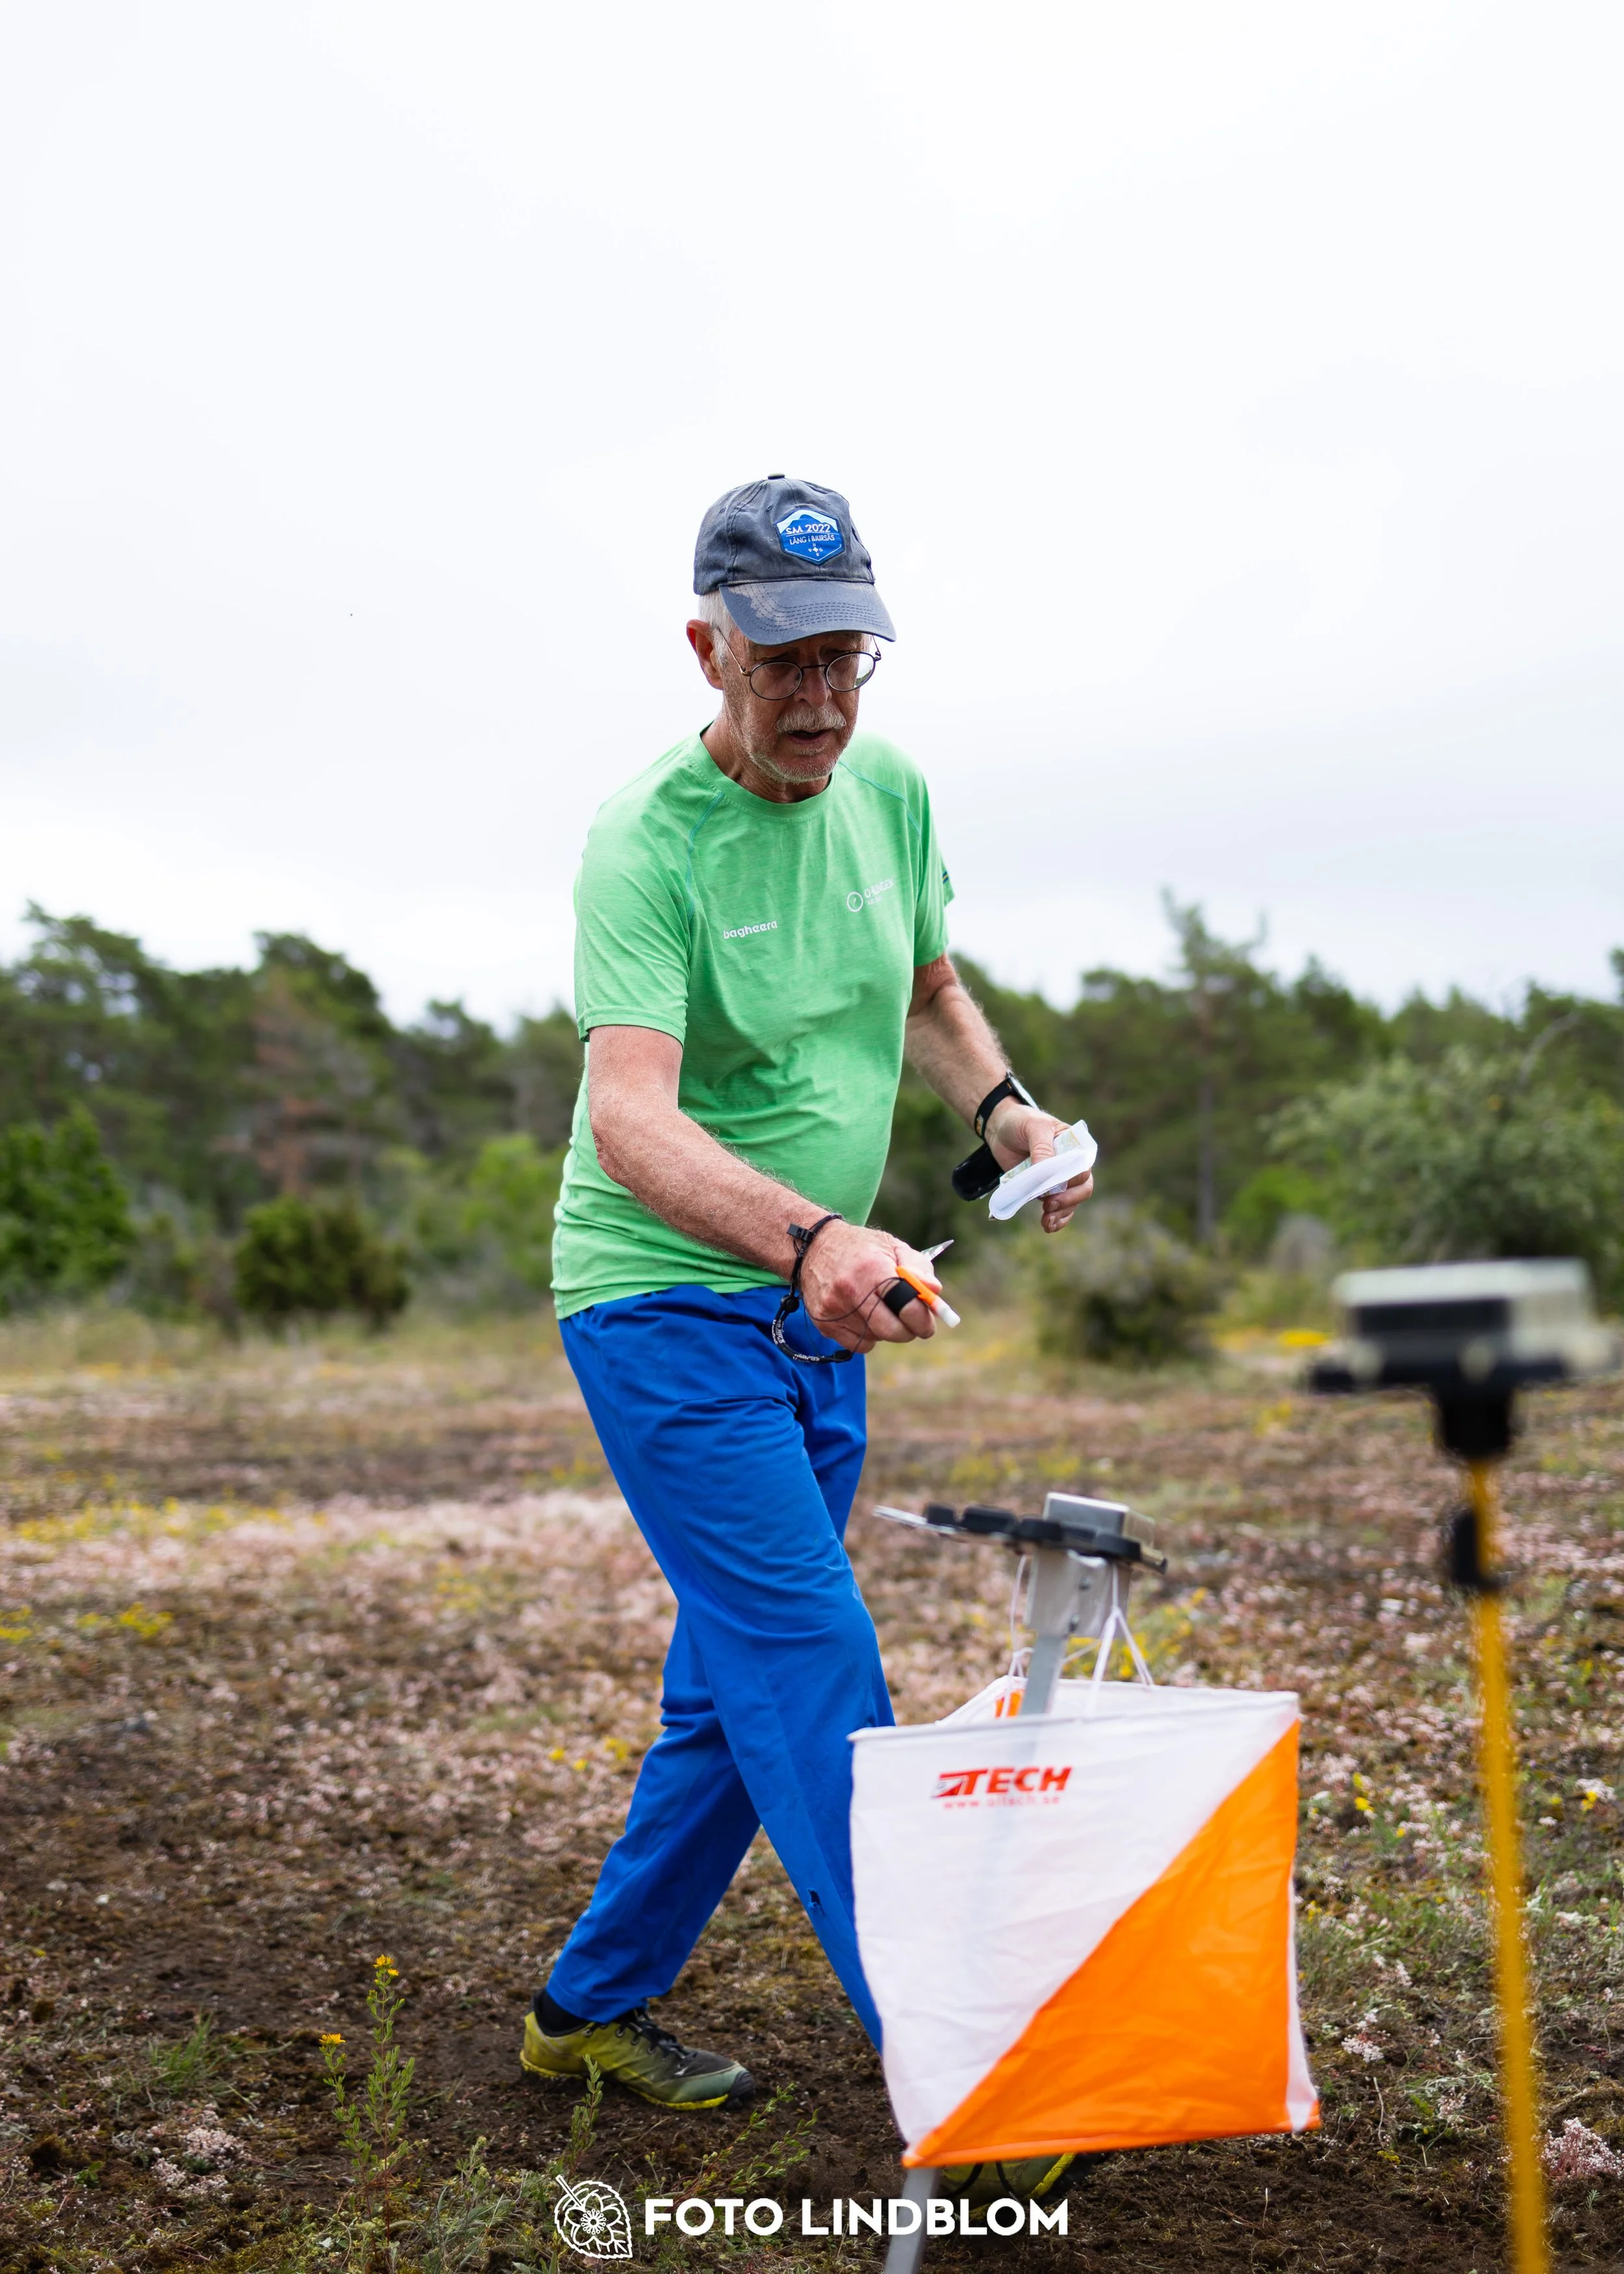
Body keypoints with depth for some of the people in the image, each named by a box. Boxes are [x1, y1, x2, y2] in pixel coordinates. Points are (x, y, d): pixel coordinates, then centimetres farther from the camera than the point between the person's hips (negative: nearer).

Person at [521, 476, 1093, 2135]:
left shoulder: (890, 790, 2)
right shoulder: (645, 844, -19)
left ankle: (592, 2006, 29)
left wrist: (1001, 1104, -2)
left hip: (822, 1313, 7)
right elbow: (632, 1116, -32)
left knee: (736, 1691, 13)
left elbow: (930, 992, 19)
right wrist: (813, 1235, -49)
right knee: (817, 1679, -11)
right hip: (664, 1310, -7)